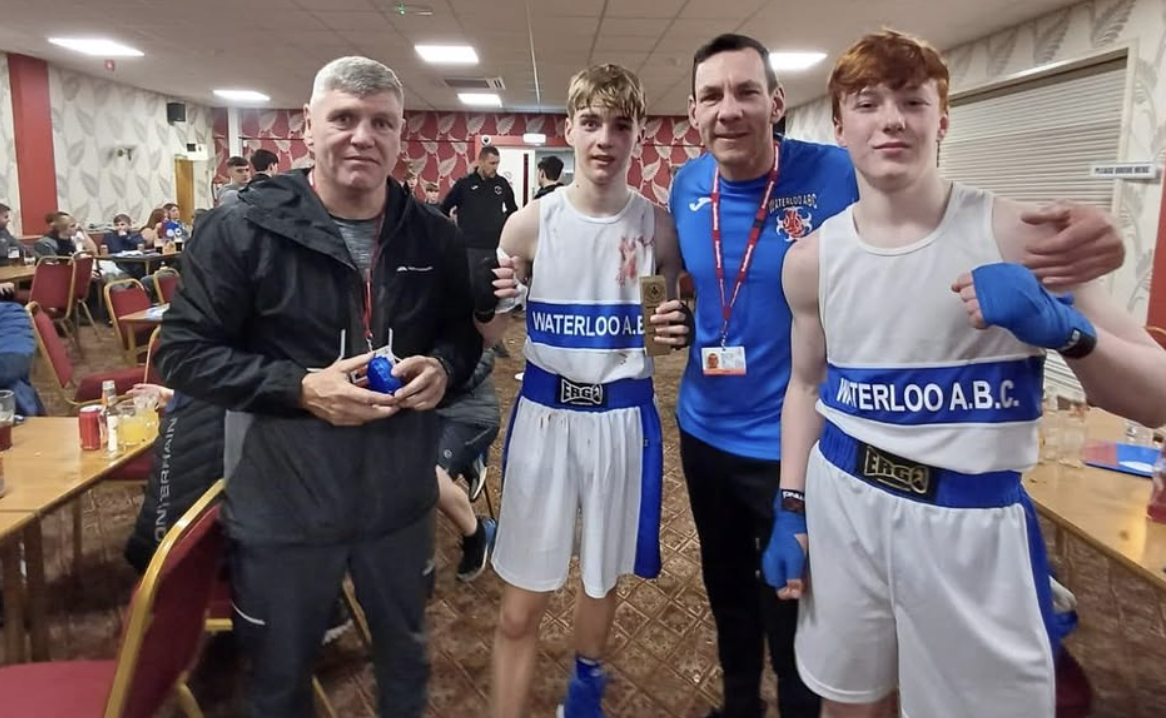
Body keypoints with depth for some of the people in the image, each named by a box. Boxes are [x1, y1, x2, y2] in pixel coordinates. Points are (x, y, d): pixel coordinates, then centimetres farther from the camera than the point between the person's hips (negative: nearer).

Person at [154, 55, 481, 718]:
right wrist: (300, 388, -23)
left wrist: (443, 368, -13)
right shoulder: (242, 229, -12)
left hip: (400, 496, 3)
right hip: (281, 504, -2)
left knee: (406, 652, 25)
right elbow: (184, 353, -10)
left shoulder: (434, 236, -1)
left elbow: (464, 332, 11)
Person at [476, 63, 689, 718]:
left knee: (604, 579, 21)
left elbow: (676, 323, 8)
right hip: (545, 414, -1)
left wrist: (678, 332, -15)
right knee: (521, 607, 5)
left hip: (624, 418, 1)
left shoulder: (660, 227, -5)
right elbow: (486, 337, 0)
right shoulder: (531, 224, -7)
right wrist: (487, 304, -21)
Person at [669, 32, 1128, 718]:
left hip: (791, 446, -5)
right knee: (726, 591, 26)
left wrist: (1077, 235, -37)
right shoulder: (687, 186, -3)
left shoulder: (838, 175, -18)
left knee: (794, 616, 13)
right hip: (703, 430, 6)